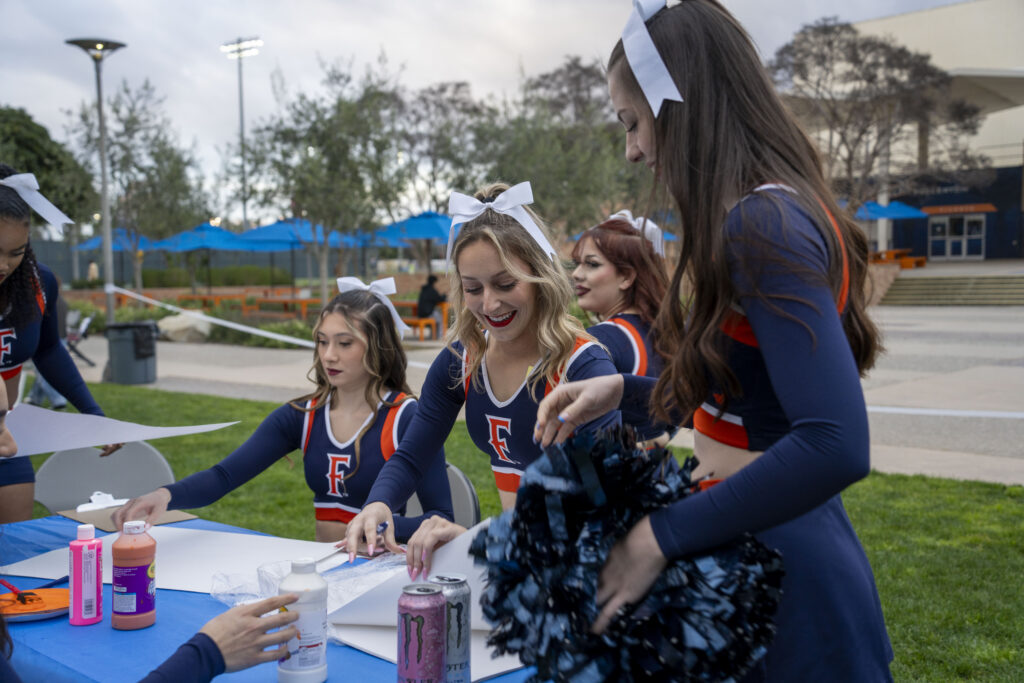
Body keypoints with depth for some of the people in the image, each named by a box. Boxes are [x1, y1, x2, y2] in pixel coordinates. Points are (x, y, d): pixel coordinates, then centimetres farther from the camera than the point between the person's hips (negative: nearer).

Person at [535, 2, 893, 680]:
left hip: (783, 567, -9)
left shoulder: (764, 225, -23)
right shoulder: (770, 211, 7)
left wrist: (662, 536, -25)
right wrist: (622, 390, 5)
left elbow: (835, 444, -32)